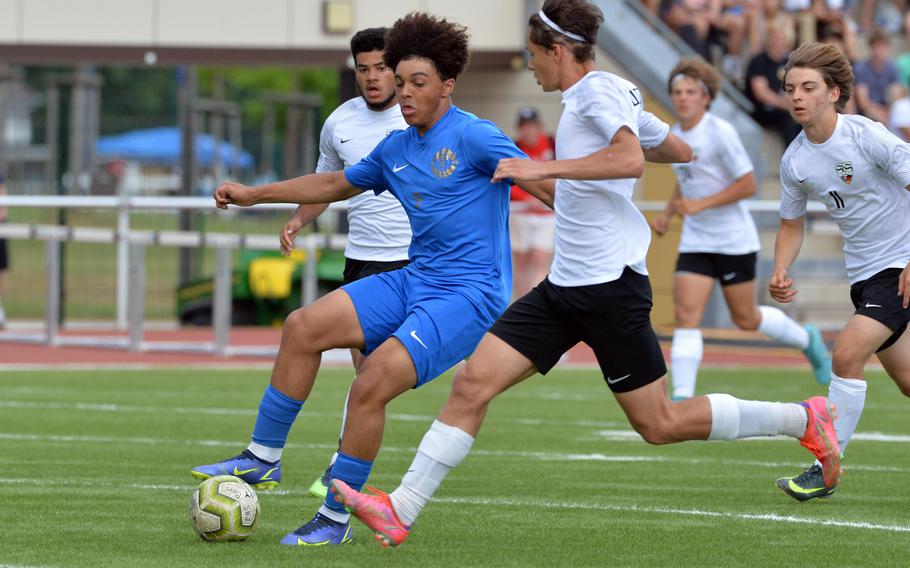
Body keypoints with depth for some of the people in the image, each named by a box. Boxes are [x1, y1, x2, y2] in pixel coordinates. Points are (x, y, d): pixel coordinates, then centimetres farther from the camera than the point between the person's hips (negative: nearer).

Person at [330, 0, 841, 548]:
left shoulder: (598, 89, -12)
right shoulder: (618, 93, 15)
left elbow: (631, 159, -30)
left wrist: (543, 168, -29)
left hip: (610, 286, -9)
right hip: (564, 286, 9)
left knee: (661, 424, -2)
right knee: (473, 382, -4)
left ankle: (803, 419, 13)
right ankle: (401, 511, -8)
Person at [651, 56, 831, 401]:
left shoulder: (720, 133, -16)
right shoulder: (675, 136, 6)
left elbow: (748, 185, -16)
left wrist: (700, 204, -21)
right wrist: (667, 215, 9)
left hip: (734, 240, -5)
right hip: (695, 241, 6)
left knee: (745, 319, 7)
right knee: (686, 315, -11)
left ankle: (807, 340, 36)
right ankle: (682, 397, -14)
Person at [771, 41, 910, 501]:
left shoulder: (868, 136, -18)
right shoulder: (794, 161, 0)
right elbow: (792, 224, 14)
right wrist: (780, 272, -4)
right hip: (863, 271, 6)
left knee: (847, 354, -19)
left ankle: (826, 470, -13)